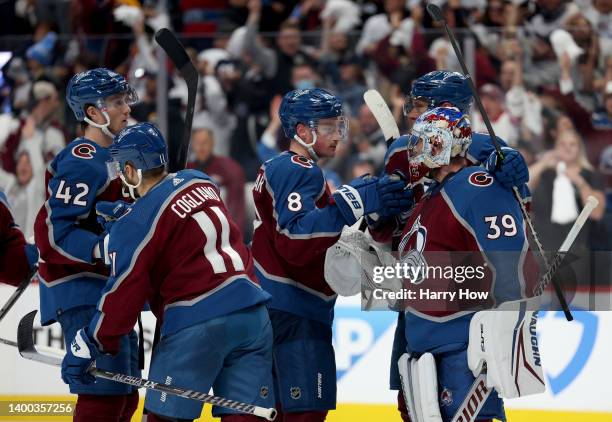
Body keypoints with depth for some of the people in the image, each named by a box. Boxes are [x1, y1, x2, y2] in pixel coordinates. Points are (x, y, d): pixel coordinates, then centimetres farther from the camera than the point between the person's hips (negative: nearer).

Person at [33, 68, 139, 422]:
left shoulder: (111, 157, 16)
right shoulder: (84, 162, -16)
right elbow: (54, 231, -24)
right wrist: (104, 249, -33)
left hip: (107, 289, 11)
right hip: (81, 290, -11)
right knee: (104, 393, -16)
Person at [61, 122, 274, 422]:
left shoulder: (137, 222, -7)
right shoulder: (200, 183, 11)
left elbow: (124, 293, -6)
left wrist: (88, 347, 2)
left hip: (198, 323, -6)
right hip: (252, 316, 6)